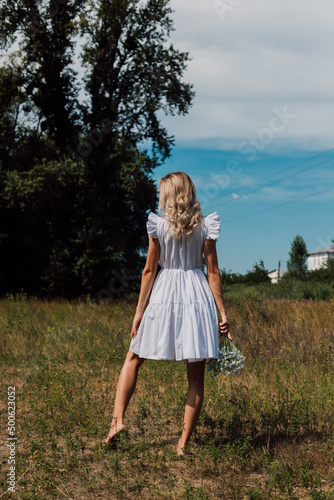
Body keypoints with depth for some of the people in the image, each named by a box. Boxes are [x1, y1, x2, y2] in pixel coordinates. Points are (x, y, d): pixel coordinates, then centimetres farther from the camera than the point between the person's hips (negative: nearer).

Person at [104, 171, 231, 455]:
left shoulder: (158, 225, -2)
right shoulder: (204, 226, 1)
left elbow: (150, 270, -1)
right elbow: (213, 272, 0)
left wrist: (139, 310, 4)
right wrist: (223, 312, 2)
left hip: (165, 296, -1)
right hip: (198, 297, 1)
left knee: (133, 359, 17)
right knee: (196, 374, 6)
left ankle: (118, 419, 7)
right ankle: (184, 442, 9)